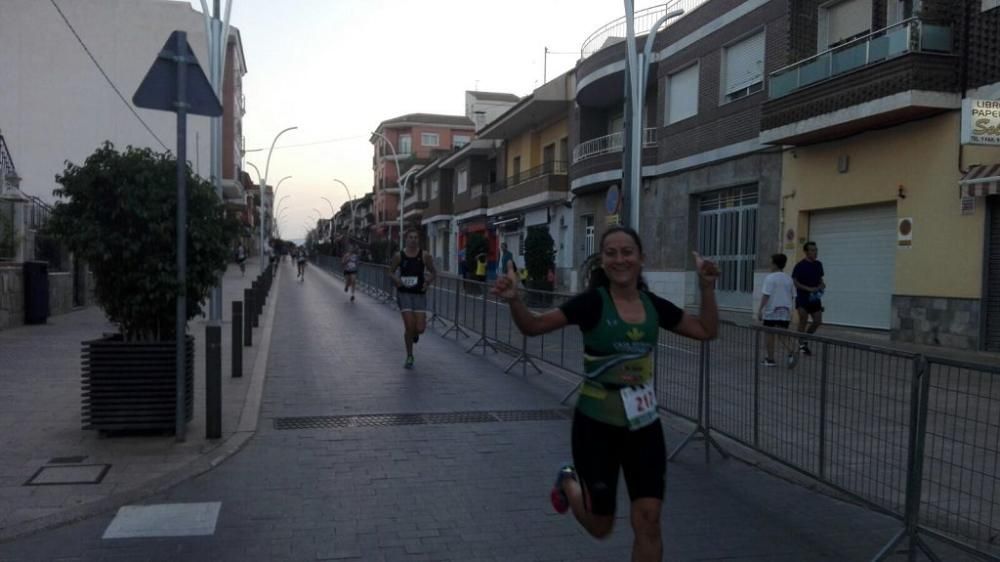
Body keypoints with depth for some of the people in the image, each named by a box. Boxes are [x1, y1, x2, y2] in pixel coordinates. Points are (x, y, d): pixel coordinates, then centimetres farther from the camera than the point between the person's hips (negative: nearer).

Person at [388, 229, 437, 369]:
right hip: (404, 293, -1)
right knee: (409, 326, -8)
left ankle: (414, 334, 35)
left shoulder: (424, 256, -2)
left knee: (420, 328, -6)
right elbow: (391, 272, 10)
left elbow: (433, 272, 8)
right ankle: (409, 357, 12)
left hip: (419, 294, 1)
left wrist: (428, 282, -10)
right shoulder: (399, 256, -2)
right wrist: (396, 280, -11)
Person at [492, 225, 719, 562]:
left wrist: (707, 288, -1)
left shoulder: (654, 305, -1)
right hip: (596, 424, -3)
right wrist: (514, 300, -33)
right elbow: (533, 326, -15)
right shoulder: (593, 302, -15)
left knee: (648, 523, -1)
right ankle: (569, 481, 45)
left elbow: (707, 331, 11)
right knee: (600, 527, 12)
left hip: (644, 425, 3)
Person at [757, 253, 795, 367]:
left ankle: (770, 359, 11)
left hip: (771, 312, -4)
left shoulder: (770, 278, -9)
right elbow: (793, 296, 13)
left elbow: (766, 295, -15)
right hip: (785, 312, 5)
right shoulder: (789, 279, 9)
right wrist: (789, 308, 25)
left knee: (770, 334, 6)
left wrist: (760, 309, -12)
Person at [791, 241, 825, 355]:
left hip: (815, 298, 6)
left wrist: (822, 285, -1)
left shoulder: (818, 264, 9)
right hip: (803, 298, -6)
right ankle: (802, 345, 6)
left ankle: (805, 339, 24)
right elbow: (795, 282, -13)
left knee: (818, 321, 4)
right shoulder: (800, 265, -10)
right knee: (803, 320, -3)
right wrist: (809, 289, -21)